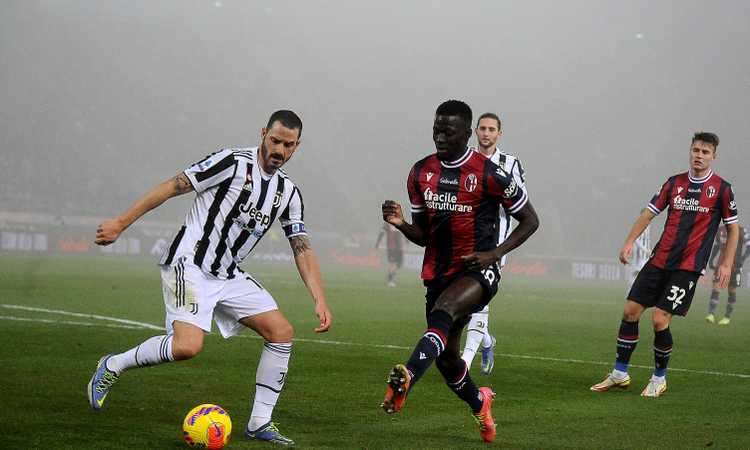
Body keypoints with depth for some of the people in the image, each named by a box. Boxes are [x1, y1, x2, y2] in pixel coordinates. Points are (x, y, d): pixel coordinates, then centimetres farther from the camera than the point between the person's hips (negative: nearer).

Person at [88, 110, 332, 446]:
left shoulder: (288, 192, 8)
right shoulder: (233, 162, -12)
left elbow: (302, 249, 8)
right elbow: (173, 186, -11)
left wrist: (320, 301, -4)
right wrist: (121, 223, -12)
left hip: (230, 276, 7)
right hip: (189, 264, -7)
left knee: (282, 332, -3)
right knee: (188, 346, -25)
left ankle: (260, 422, 4)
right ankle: (113, 366, -1)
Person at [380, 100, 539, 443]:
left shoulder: (489, 175, -11)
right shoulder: (421, 173, 4)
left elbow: (529, 220, -2)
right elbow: (423, 235, 11)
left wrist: (494, 253, -15)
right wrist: (401, 224, -11)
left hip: (478, 271, -6)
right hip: (438, 273, 6)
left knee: (443, 309, -36)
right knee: (445, 357, 11)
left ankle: (405, 378, -56)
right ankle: (479, 404, 40)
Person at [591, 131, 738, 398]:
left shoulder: (721, 189, -3)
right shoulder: (675, 183, 7)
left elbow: (732, 228, 4)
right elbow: (649, 213, 10)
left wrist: (726, 264, -3)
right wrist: (630, 242, -2)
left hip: (688, 266, -4)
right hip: (659, 261, 4)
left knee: (660, 320, -12)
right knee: (630, 310, 0)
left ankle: (659, 378, 9)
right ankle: (620, 374, 13)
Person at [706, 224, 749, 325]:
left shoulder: (742, 231, -6)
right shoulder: (721, 231, 8)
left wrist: (742, 259, -18)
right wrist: (711, 259, 10)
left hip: (734, 266, -3)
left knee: (731, 290, 4)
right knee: (715, 287, -9)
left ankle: (728, 316, 15)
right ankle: (711, 314, -13)